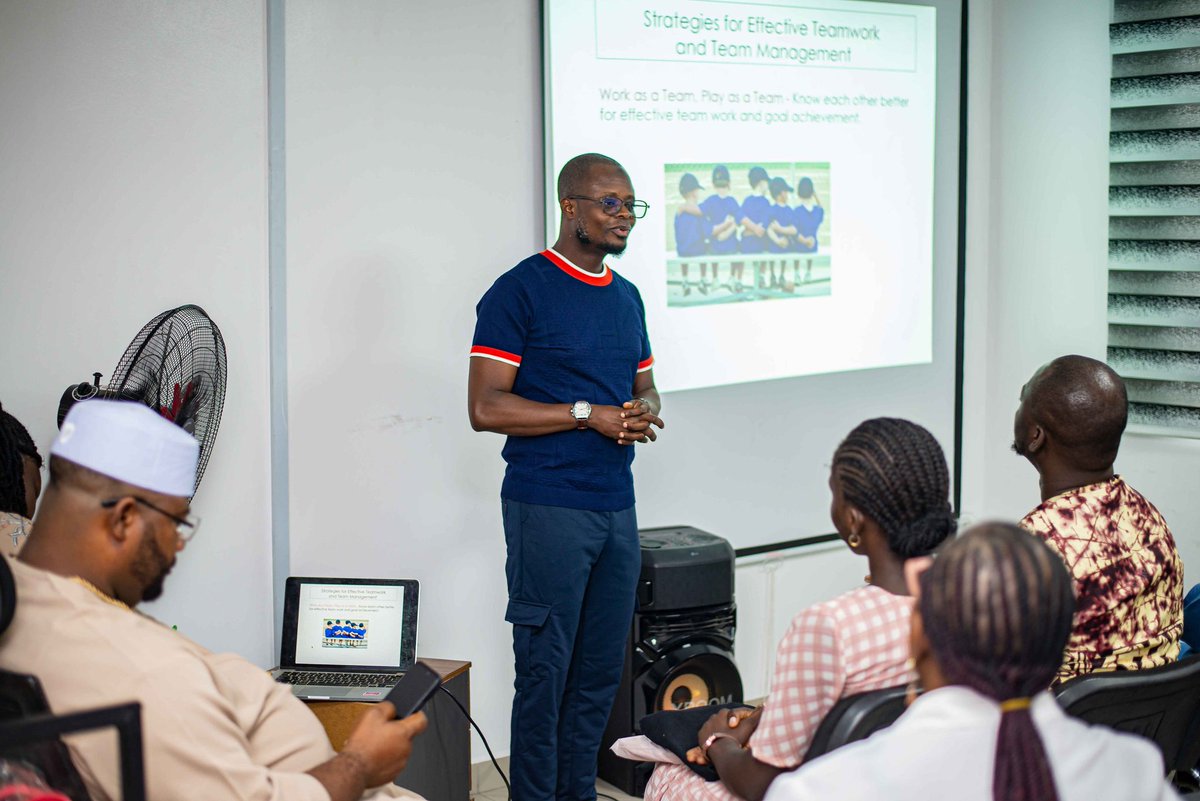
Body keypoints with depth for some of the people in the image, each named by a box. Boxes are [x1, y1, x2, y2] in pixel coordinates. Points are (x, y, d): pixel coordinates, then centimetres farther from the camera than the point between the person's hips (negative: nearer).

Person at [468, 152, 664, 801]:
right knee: (545, 671, -2)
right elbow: (485, 408, -13)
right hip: (549, 509, -7)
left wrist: (643, 415, -1)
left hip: (616, 506, 7)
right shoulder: (520, 292, -8)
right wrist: (588, 415, -16)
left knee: (601, 671, 12)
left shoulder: (627, 297, 15)